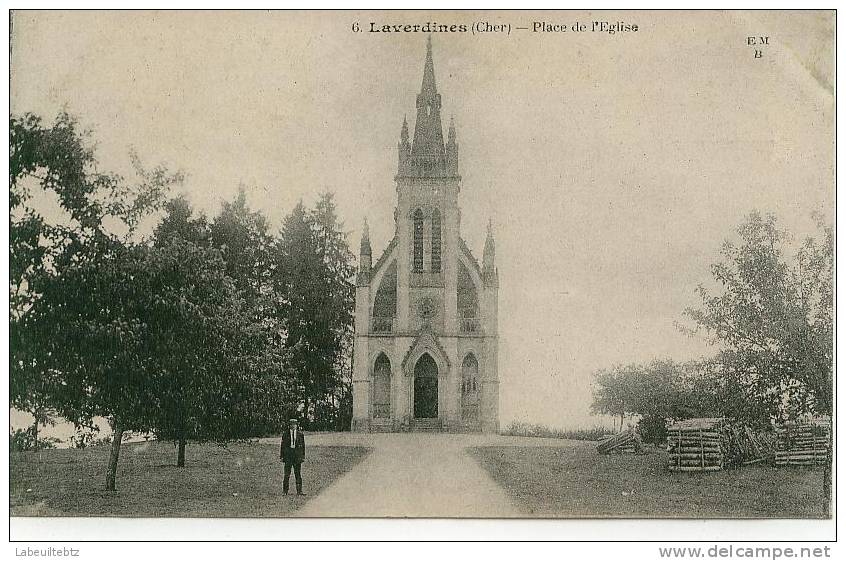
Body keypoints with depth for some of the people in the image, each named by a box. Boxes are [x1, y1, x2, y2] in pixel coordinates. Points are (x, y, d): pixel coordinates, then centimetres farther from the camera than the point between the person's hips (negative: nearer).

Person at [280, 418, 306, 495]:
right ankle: (285, 491, 7)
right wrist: (281, 456, 2)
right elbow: (282, 445, 7)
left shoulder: (300, 434, 7)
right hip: (288, 454, -1)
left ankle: (299, 491, 3)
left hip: (297, 455, 1)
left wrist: (303, 456, 6)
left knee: (298, 473, 1)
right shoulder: (285, 434, 6)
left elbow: (303, 445, 10)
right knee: (287, 473, 0)